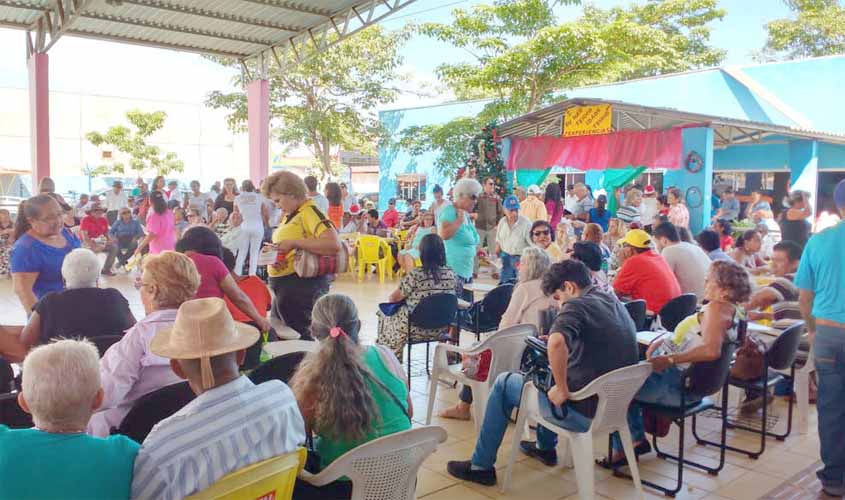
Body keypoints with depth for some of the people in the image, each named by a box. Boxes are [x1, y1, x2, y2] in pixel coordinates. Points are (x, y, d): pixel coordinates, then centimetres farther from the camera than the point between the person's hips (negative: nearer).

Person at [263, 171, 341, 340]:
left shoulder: (310, 212, -14)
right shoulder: (291, 215, 13)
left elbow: (334, 245, -29)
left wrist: (294, 243, -25)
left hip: (303, 285, -10)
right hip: (285, 286, 10)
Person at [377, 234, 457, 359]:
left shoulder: (415, 274, -22)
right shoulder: (451, 274, -7)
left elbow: (394, 298, -8)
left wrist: (391, 298, 17)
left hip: (417, 327, -5)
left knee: (384, 314, 24)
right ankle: (396, 357, 39)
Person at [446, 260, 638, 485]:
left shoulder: (576, 305, -17)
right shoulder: (615, 303, 9)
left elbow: (556, 343, -37)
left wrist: (562, 389, -25)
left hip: (585, 411, -8)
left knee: (504, 383, 10)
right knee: (547, 372, 33)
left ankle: (481, 466, 20)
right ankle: (545, 447, 44)